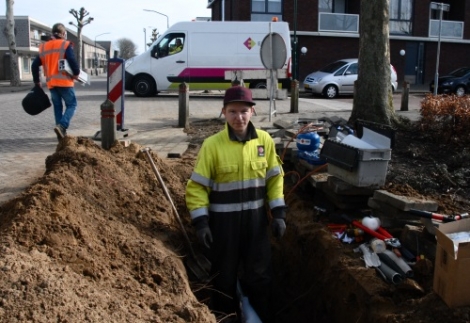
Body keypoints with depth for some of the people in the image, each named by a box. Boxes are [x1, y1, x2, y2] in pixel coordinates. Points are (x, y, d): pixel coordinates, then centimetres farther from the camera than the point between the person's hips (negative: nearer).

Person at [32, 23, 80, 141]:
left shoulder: (44, 47, 14)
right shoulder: (65, 45, -3)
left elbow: (34, 65, 14)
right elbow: (72, 61, -17)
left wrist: (37, 81, 22)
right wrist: (76, 73, 0)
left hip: (51, 83, 5)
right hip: (64, 82, -5)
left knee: (57, 107, 13)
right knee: (71, 105, 3)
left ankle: (62, 134, 12)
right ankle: (62, 126, -19)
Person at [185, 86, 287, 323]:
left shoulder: (264, 140, -3)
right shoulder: (212, 145, -13)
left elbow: (275, 178, 5)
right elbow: (196, 187, -11)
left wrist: (279, 214, -1)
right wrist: (201, 222, -17)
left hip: (256, 219, 3)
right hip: (223, 221, -2)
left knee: (259, 276, 14)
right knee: (224, 276, 13)